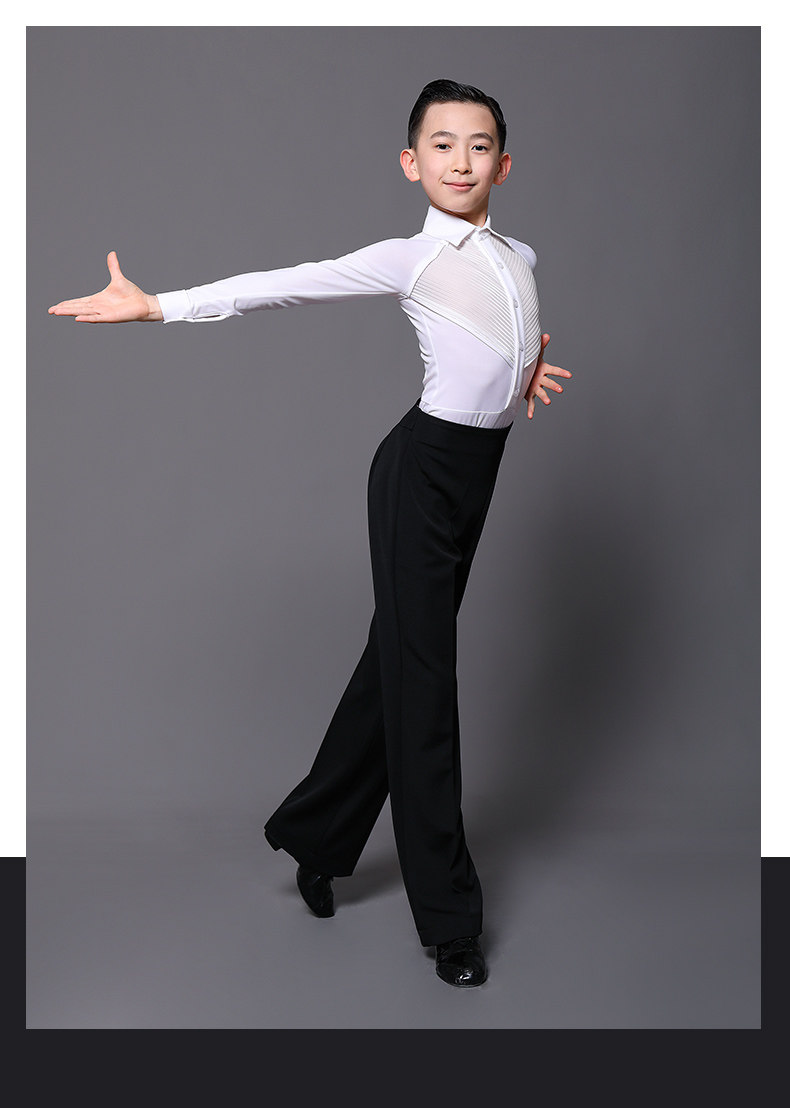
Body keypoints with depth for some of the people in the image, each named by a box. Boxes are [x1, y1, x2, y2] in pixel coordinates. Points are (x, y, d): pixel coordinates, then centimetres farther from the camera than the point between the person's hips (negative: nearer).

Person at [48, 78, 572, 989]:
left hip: (481, 465, 7)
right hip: (424, 463, -7)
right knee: (420, 674, -4)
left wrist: (530, 367, 8)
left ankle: (314, 837, 31)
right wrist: (159, 306, -21)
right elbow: (282, 288, -13)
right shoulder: (407, 259, -7)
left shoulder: (521, 257, 11)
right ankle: (448, 914, 5)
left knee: (401, 658, 13)